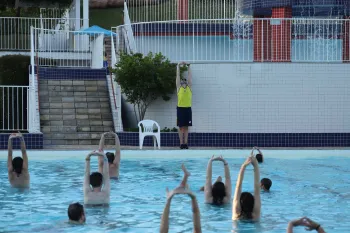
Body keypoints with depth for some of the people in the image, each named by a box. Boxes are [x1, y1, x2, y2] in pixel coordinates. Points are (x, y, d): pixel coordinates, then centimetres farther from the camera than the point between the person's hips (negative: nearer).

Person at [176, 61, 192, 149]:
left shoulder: (189, 87, 11)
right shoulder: (179, 87, 6)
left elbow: (190, 76, 11)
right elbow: (178, 76, 7)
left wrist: (188, 67, 11)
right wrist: (178, 66, 7)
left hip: (188, 108, 2)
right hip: (180, 108, -2)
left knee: (186, 127, 5)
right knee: (181, 127, 0)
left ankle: (186, 143, 6)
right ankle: (181, 143, 1)